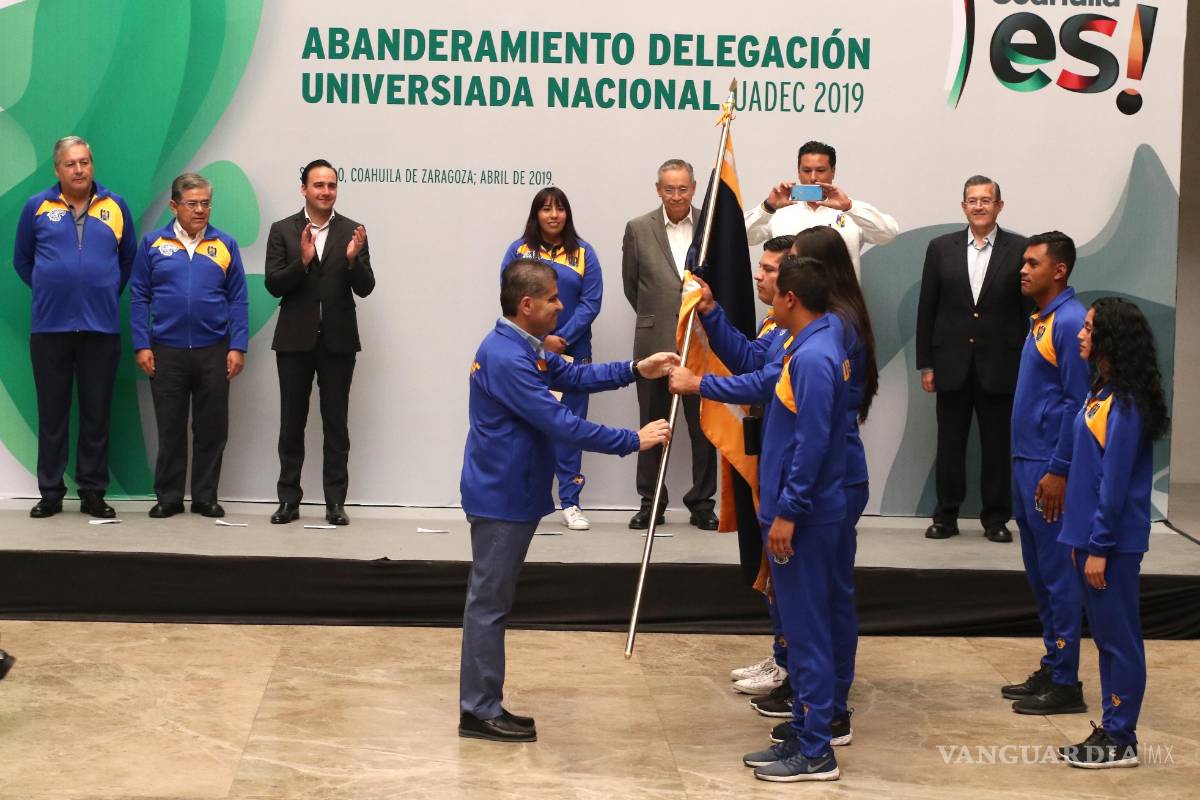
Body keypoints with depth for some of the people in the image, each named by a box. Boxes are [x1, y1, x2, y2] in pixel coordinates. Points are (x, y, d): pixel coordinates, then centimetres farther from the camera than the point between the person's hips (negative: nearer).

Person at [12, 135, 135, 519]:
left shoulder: (116, 207, 4)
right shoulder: (37, 207, 2)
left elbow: (128, 259, 16)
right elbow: (22, 260, 13)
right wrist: (49, 290, 12)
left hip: (101, 327, 0)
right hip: (50, 327, 0)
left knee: (97, 414, 4)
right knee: (52, 413, 5)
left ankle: (93, 493, 12)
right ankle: (50, 493, 12)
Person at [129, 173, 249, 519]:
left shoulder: (225, 245, 3)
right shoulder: (153, 243, 2)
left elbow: (238, 300, 3)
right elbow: (139, 297, 3)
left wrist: (238, 347, -4)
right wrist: (141, 345, -4)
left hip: (214, 351, 0)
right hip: (166, 351, 0)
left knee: (212, 428, 6)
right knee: (170, 429, 7)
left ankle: (206, 498, 16)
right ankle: (168, 498, 16)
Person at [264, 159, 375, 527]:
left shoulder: (352, 232, 2)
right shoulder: (283, 230, 1)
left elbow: (365, 288, -3)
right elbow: (273, 285, -6)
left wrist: (353, 259, -22)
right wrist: (302, 261, -22)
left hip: (338, 340, 0)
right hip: (295, 340, 0)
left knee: (336, 424, 4)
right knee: (292, 423, 6)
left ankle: (336, 502, 8)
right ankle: (289, 500, 13)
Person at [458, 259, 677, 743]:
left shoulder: (526, 347, 10)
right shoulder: (506, 358, -24)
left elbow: (572, 376, 18)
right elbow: (561, 424, -25)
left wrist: (635, 370, 4)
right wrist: (633, 441, -19)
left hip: (511, 494, 11)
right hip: (500, 498, -11)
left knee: (493, 601, 14)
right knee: (489, 603, -3)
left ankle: (484, 705, 20)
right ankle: (479, 712, 4)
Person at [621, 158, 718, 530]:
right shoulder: (639, 229, 3)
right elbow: (631, 285, 11)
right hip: (654, 342, 1)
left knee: (704, 426, 5)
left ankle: (702, 503, 14)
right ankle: (650, 503, 16)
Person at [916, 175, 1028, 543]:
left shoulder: (1019, 250, 0)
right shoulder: (941, 248, 5)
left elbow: (1029, 309, 1)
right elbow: (927, 309, 6)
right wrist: (925, 364, 2)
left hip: (999, 366, -1)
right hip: (952, 364, 2)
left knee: (997, 445, 5)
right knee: (949, 443, 7)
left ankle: (996, 518, 14)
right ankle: (946, 516, 16)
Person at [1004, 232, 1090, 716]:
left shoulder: (1070, 322, -14)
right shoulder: (1041, 321, 14)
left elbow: (1078, 401, -18)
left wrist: (1058, 471, -19)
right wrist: (1025, 463, 18)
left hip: (1049, 468, -9)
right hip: (1027, 462, 9)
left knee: (1058, 575, -3)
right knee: (1038, 572, 14)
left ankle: (1066, 684, 3)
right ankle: (1051, 670, 22)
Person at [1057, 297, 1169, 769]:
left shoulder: (1124, 404, -17)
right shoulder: (1102, 391, 10)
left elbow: (1115, 482, -19)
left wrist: (1100, 547, -18)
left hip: (1113, 541, -9)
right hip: (1092, 535, 9)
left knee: (1118, 638, -1)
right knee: (1105, 637, 14)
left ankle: (1120, 740, 6)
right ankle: (1111, 731, 21)